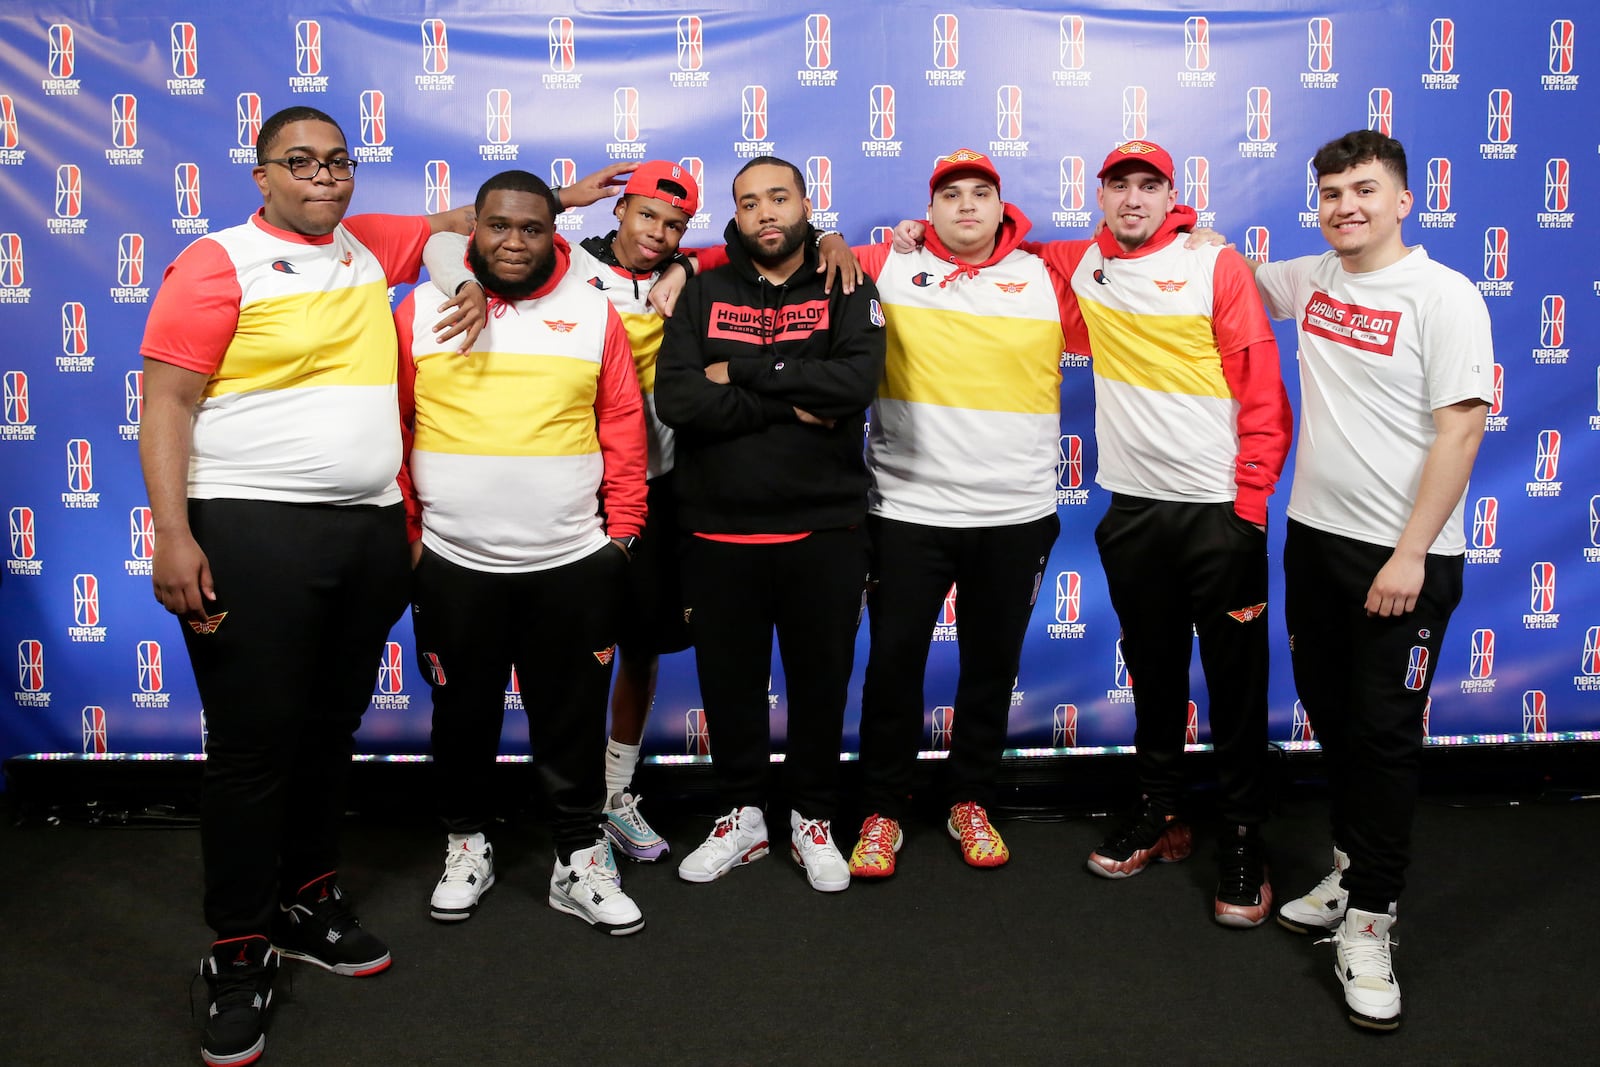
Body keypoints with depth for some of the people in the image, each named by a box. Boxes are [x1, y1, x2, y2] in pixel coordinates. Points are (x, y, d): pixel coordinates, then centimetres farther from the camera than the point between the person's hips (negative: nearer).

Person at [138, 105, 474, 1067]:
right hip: (252, 528, -5)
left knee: (332, 729, 14)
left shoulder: (370, 247, 13)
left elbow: (457, 222, 30)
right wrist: (173, 536, -16)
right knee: (255, 741, -1)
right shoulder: (219, 264, -3)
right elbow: (167, 404, -8)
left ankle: (308, 901, 31)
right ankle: (239, 953, 13)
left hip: (372, 529, 6)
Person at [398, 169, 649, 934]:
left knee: (572, 719, 9)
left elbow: (625, 428, 4)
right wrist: (402, 531, 0)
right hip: (453, 564, 0)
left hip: (573, 563, 0)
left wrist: (623, 529, 0)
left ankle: (579, 860, 24)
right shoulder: (419, 311, 2)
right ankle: (465, 844, 34)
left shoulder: (594, 313, 4)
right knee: (463, 714, 14)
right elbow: (389, 427, 2)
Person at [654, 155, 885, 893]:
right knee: (729, 682, 11)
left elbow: (855, 382, -17)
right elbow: (675, 400, -10)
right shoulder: (704, 293, 5)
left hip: (823, 528, -1)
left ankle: (813, 820, 29)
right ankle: (743, 816, 30)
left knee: (820, 680, 10)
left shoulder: (846, 292, 3)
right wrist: (791, 405, -14)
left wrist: (742, 372, -15)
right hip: (718, 532, 1)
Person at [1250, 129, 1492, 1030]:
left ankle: (1369, 920, 11)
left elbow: (1461, 429, -15)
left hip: (1402, 555, -6)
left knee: (1385, 734, 0)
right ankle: (1355, 866, 33)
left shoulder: (1443, 295, -10)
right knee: (1331, 715, 15)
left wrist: (1410, 555, -19)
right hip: (1314, 536, 6)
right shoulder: (1311, 281, 7)